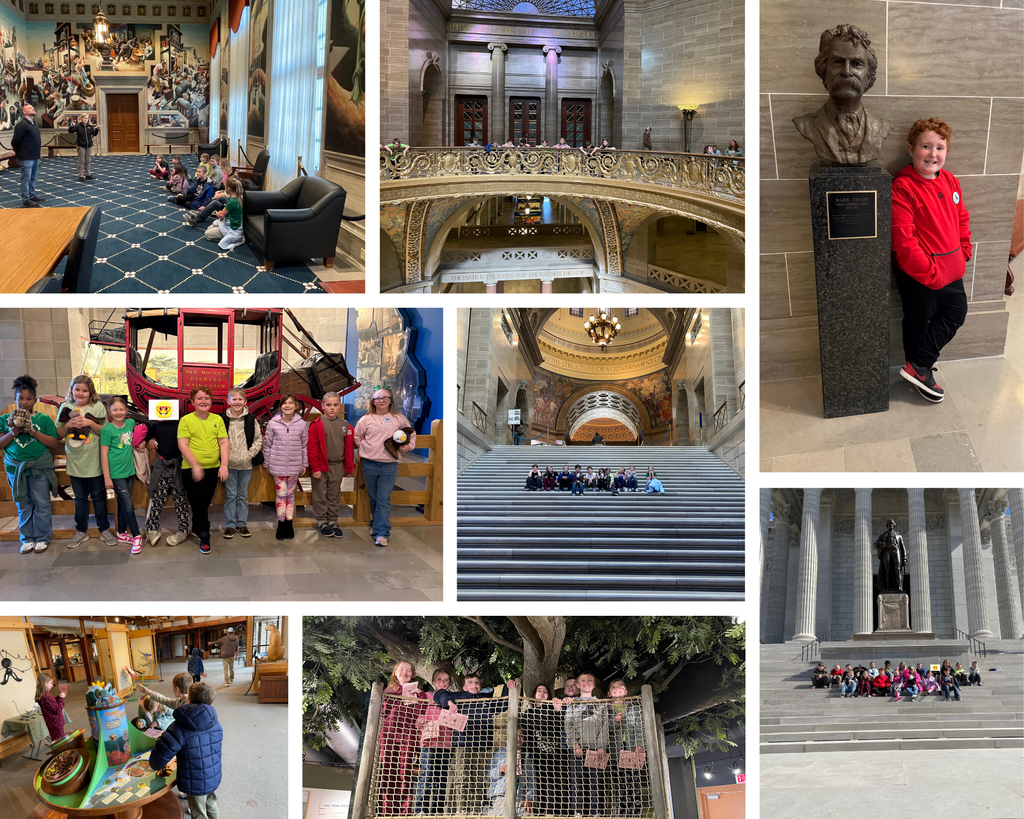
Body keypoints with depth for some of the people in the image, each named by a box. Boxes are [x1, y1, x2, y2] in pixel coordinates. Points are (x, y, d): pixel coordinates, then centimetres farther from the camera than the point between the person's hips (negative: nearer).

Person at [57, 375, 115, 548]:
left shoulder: (98, 407, -3)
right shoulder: (66, 407, 3)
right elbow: (59, 434, 5)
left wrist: (90, 423, -18)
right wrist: (68, 425, -13)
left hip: (95, 462, -2)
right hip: (75, 462, 2)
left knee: (98, 496, 8)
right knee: (80, 498, 12)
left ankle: (104, 529, 19)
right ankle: (81, 531, 22)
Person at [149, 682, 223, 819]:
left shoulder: (179, 729, -24)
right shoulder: (216, 724, -5)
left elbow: (162, 752, -24)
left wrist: (154, 765, 0)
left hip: (196, 784, -5)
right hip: (214, 779, 5)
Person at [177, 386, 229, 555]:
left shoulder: (217, 419, 6)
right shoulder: (186, 420, -4)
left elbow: (224, 443, 3)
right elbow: (182, 445, -10)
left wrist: (224, 465, -7)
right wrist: (195, 465, -17)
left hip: (213, 468, 4)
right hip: (192, 470, -4)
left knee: (205, 503, 14)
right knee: (199, 504, -3)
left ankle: (197, 529, 34)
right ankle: (204, 538, 4)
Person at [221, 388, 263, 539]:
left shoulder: (251, 420, 1)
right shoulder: (223, 419, -2)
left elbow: (258, 439, 3)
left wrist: (249, 455, -7)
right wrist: (227, 456, -8)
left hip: (246, 464, 1)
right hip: (229, 464, -1)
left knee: (243, 495, 9)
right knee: (230, 495, 3)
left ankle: (242, 524, 18)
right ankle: (230, 525, 12)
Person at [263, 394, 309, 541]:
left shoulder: (301, 424, -1)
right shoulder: (273, 423, -4)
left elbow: (305, 445, 7)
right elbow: (267, 444, 4)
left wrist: (304, 464, 8)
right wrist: (267, 463, 7)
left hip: (294, 466, 1)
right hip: (277, 465, -1)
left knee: (290, 494, 10)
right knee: (281, 494, 0)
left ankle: (289, 523, 19)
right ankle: (281, 524, 10)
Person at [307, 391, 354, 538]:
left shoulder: (345, 425, 5)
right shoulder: (317, 425, -7)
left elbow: (349, 447, 10)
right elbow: (312, 447, -8)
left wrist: (349, 467, 9)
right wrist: (315, 467, -12)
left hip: (337, 467, 4)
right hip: (321, 466, -3)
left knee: (334, 496, 11)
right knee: (321, 496, 5)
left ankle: (333, 521, 21)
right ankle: (323, 522, 16)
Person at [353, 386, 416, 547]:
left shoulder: (399, 419, 4)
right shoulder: (366, 419, 4)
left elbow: (411, 434, 17)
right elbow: (357, 437, 15)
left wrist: (409, 445, 0)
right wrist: (366, 448, 4)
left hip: (389, 464, -2)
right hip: (369, 464, 2)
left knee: (384, 499, -8)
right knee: (373, 498, 12)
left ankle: (381, 533, -10)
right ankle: (378, 524, 31)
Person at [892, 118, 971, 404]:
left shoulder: (950, 181, 4)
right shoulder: (902, 188, -18)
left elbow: (962, 218, 19)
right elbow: (903, 240, -22)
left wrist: (964, 250, 6)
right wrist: (930, 273, -20)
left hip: (950, 268, 8)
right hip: (917, 274, -7)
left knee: (956, 313, 13)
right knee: (919, 320, 7)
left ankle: (918, 365, 21)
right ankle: (920, 369, 25)